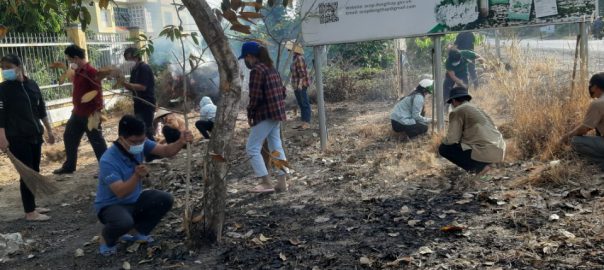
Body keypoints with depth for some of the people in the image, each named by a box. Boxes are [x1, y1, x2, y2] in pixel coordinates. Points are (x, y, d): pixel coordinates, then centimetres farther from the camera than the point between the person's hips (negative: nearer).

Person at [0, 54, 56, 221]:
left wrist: (49, 130, 19)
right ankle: (30, 212, 1)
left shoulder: (32, 85, 7)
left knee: (34, 172, 11)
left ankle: (32, 206, 23)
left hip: (35, 135, 6)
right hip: (17, 137, -6)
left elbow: (41, 109, 16)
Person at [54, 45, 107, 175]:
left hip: (90, 114, -10)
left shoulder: (91, 72, -16)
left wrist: (97, 112, -25)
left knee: (97, 141, -2)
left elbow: (98, 92, -20)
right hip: (77, 113, 10)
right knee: (69, 137, 17)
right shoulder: (77, 72, 12)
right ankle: (69, 166, 31)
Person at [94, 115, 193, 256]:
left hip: (134, 199, 7)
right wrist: (137, 176, -52)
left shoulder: (140, 143, -12)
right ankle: (107, 238, 1)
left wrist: (181, 142, -35)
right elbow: (121, 193, -36)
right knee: (124, 222, -38)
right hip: (111, 205, -7)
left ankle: (135, 231, 11)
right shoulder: (108, 161, -31)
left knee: (165, 200, -11)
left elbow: (166, 151, -15)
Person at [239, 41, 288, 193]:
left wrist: (250, 115, -5)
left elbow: (255, 97, -18)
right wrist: (277, 106, 18)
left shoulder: (256, 71, -14)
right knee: (276, 147, 12)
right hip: (278, 113, 9)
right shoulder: (271, 69, 14)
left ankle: (267, 183, -3)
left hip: (266, 114, -9)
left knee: (252, 148, -1)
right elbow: (282, 92, 15)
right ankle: (282, 182, 13)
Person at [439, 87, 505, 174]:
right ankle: (482, 164, 12)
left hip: (484, 153, -9)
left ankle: (478, 167, -4)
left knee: (443, 148, 4)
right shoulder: (478, 109, 23)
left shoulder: (457, 111, -2)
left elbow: (452, 139, -6)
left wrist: (444, 141, 16)